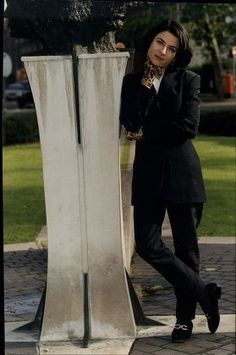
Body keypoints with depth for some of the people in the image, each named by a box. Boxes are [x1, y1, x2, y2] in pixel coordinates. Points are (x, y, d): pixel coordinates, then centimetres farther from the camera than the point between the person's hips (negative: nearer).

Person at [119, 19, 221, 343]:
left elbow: (188, 127, -10)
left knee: (186, 246, 6)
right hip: (148, 173, 2)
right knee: (147, 244, -7)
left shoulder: (188, 80, 1)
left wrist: (145, 135, -6)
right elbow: (130, 122, -5)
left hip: (181, 171, -2)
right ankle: (205, 293, 7)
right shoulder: (132, 82, 9)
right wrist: (146, 85, -10)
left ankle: (186, 316, 19)